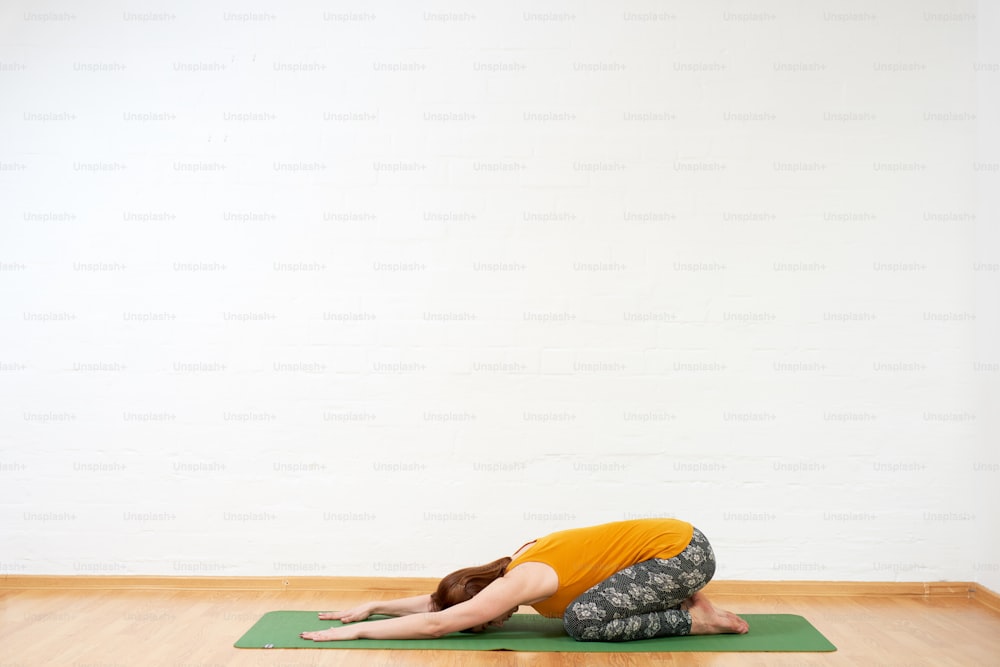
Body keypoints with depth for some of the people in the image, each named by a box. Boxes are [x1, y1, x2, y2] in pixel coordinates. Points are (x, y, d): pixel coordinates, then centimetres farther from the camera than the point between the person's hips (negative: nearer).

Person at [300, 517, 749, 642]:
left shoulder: (520, 582, -17)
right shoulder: (518, 564, 8)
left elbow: (435, 623, -18)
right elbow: (439, 600, 18)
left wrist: (357, 630, -13)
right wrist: (372, 607, 15)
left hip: (683, 551, -9)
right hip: (676, 538, 10)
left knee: (582, 620, -17)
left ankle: (697, 620, -6)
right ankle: (684, 599, 15)